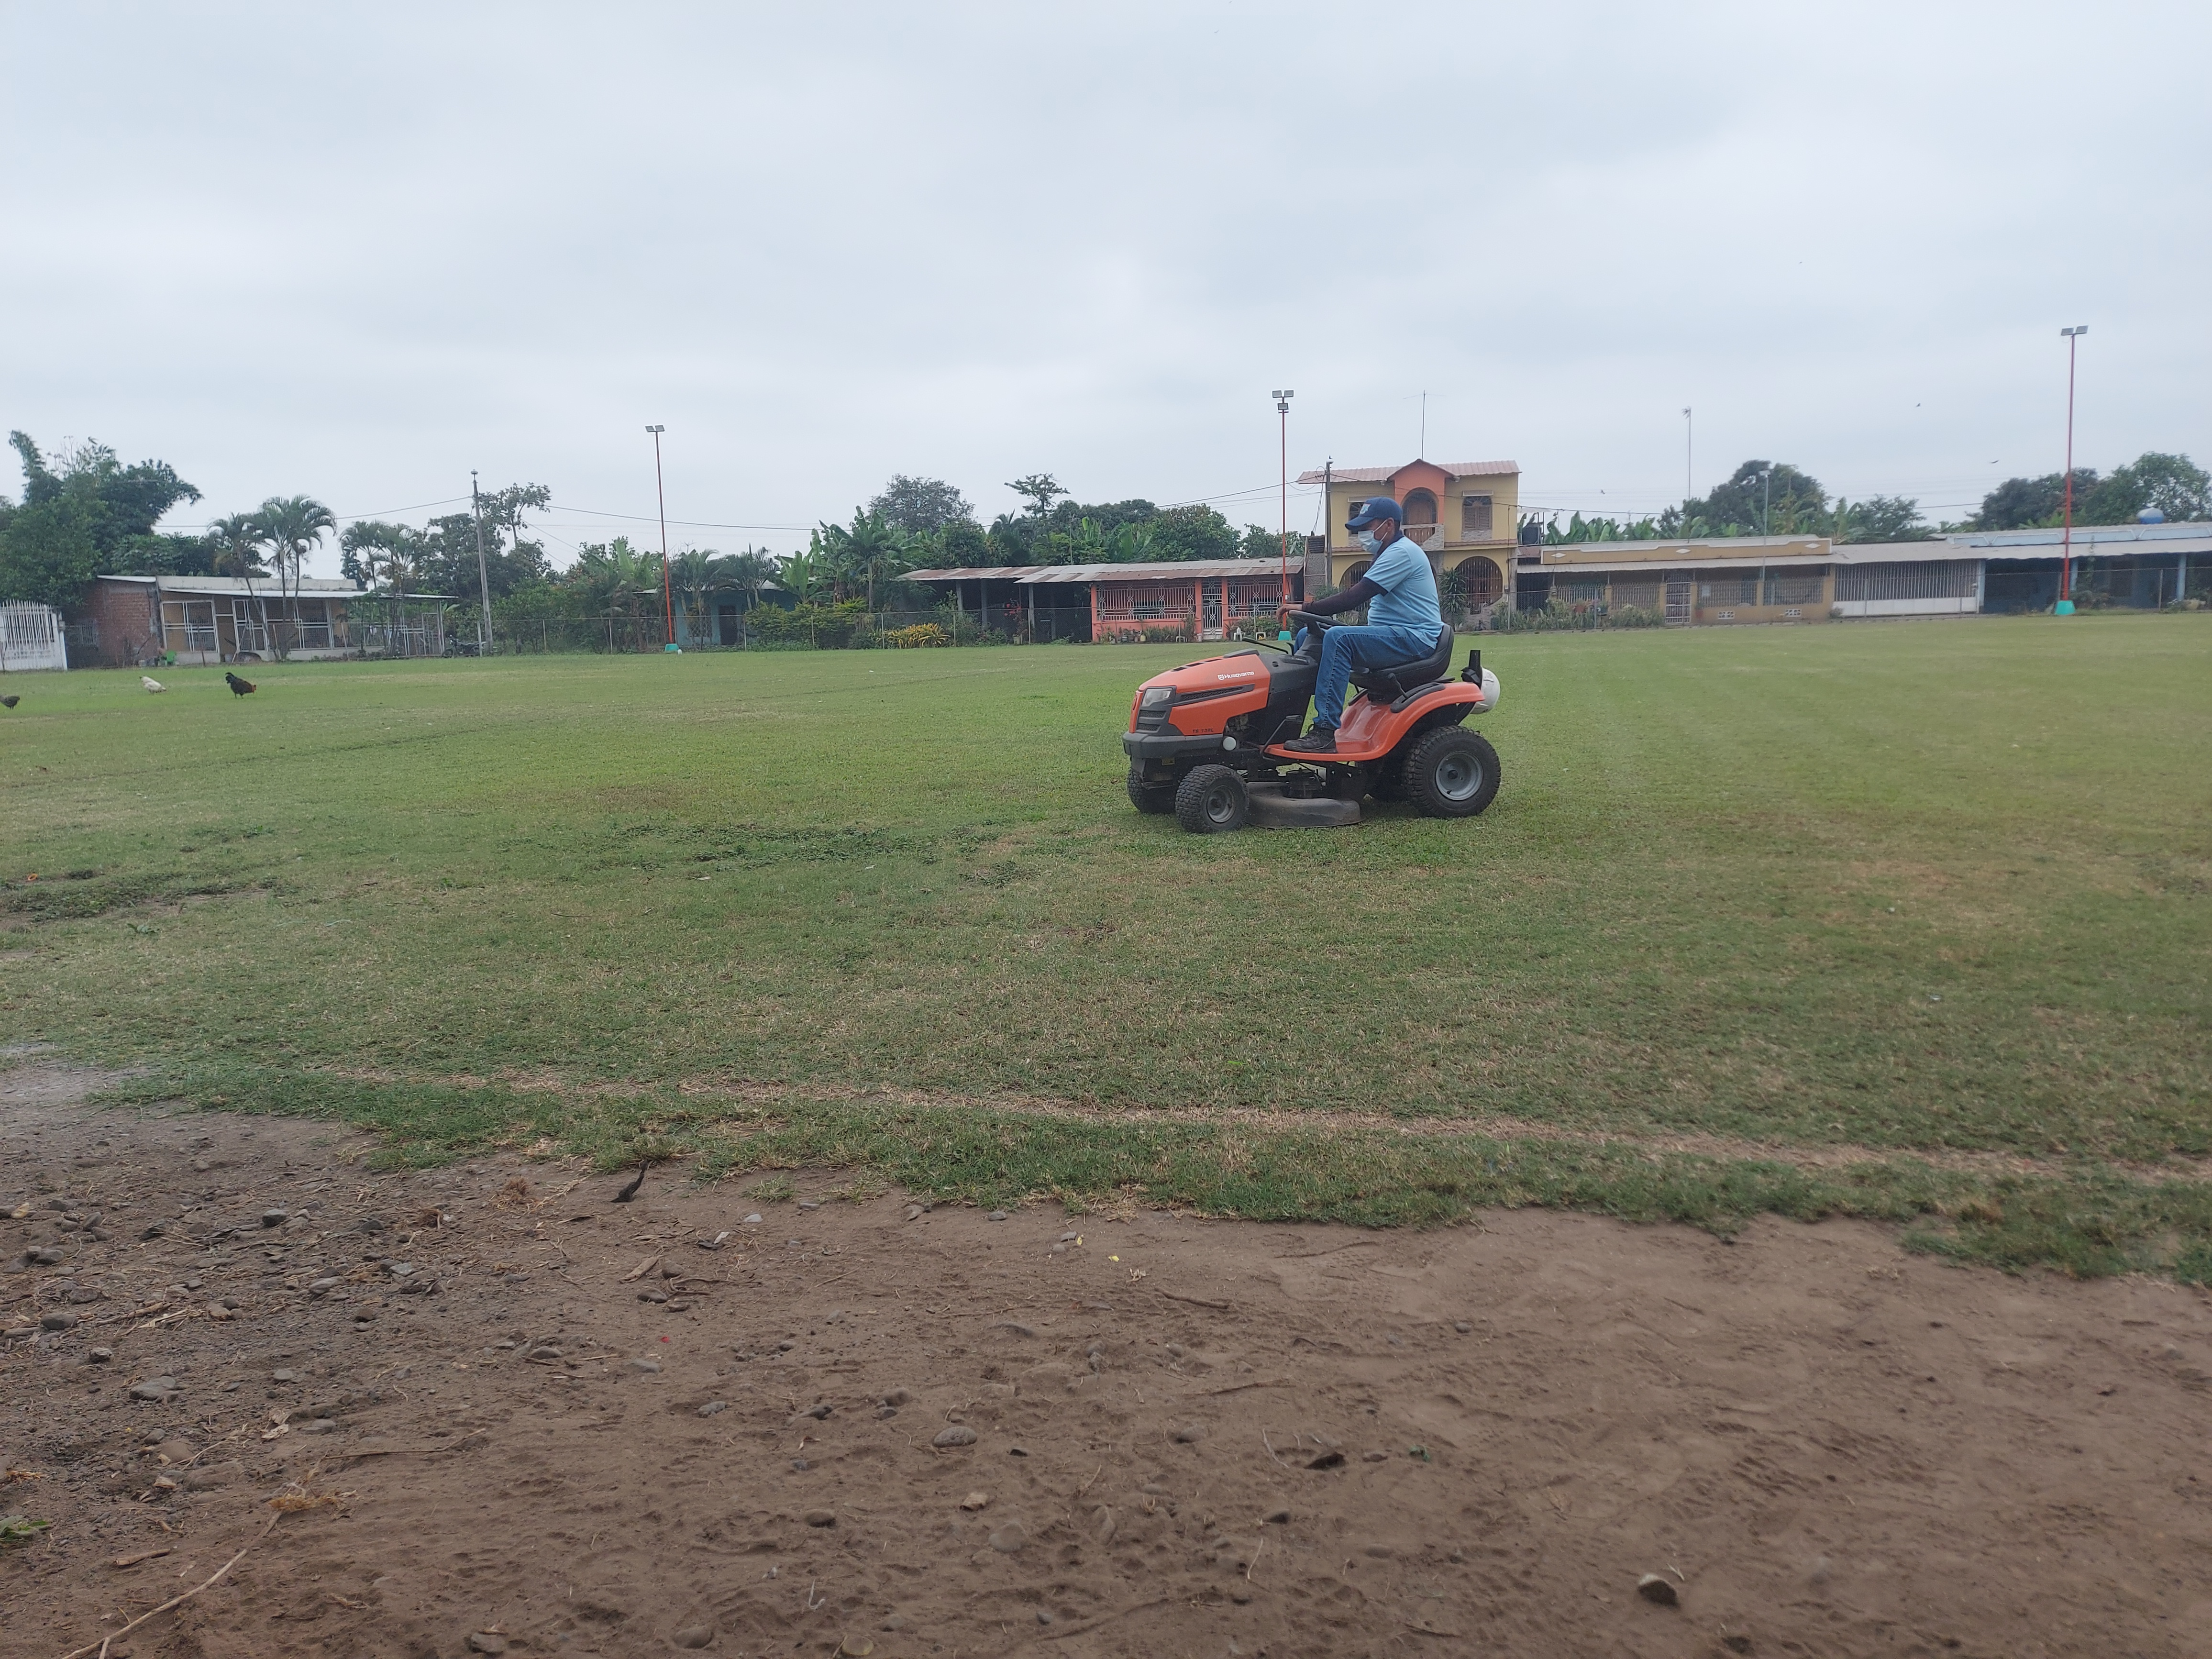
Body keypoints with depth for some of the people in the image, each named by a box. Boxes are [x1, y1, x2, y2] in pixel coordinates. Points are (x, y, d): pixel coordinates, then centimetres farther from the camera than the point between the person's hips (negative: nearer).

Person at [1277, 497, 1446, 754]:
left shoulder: (1401, 552, -13)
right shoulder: (1391, 554, 21)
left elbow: (1356, 596, -22)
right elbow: (1362, 598, 20)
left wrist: (1307, 608, -19)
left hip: (1416, 638, -11)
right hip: (1394, 636, 11)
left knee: (1338, 638, -31)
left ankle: (1326, 732, -36)